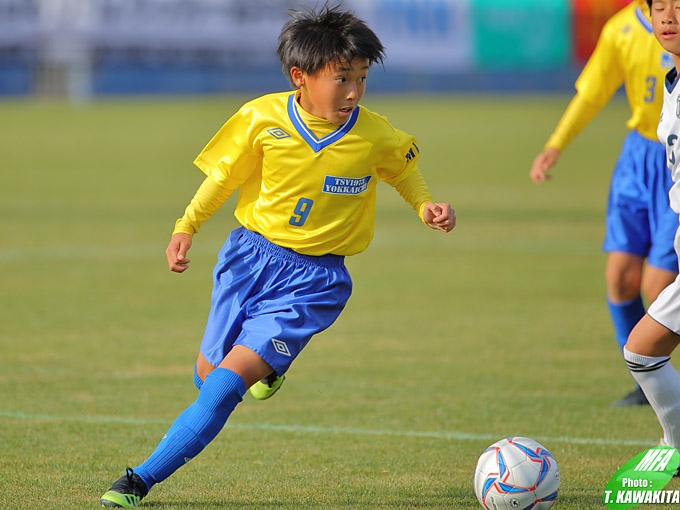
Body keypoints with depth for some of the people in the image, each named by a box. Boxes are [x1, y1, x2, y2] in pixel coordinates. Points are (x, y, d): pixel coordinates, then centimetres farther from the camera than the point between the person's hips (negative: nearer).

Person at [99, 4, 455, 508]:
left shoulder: (375, 136, -10)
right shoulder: (262, 119, -12)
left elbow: (404, 166, 12)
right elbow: (224, 176, 2)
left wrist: (425, 205, -5)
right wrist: (186, 228, -5)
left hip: (314, 279, -2)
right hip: (251, 255, 2)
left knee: (228, 383, -15)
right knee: (208, 374, 14)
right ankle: (268, 364, 50)